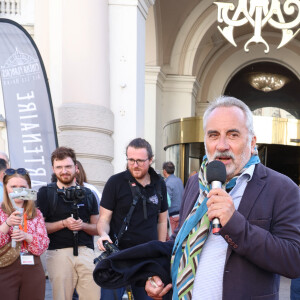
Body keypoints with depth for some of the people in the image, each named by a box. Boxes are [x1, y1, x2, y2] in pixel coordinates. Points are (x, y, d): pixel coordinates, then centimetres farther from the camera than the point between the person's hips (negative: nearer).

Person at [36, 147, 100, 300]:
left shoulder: (87, 194, 17)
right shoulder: (45, 193, 7)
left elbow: (97, 228, 16)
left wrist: (82, 225, -5)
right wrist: (64, 224, -11)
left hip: (86, 251, 3)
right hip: (58, 252, -2)